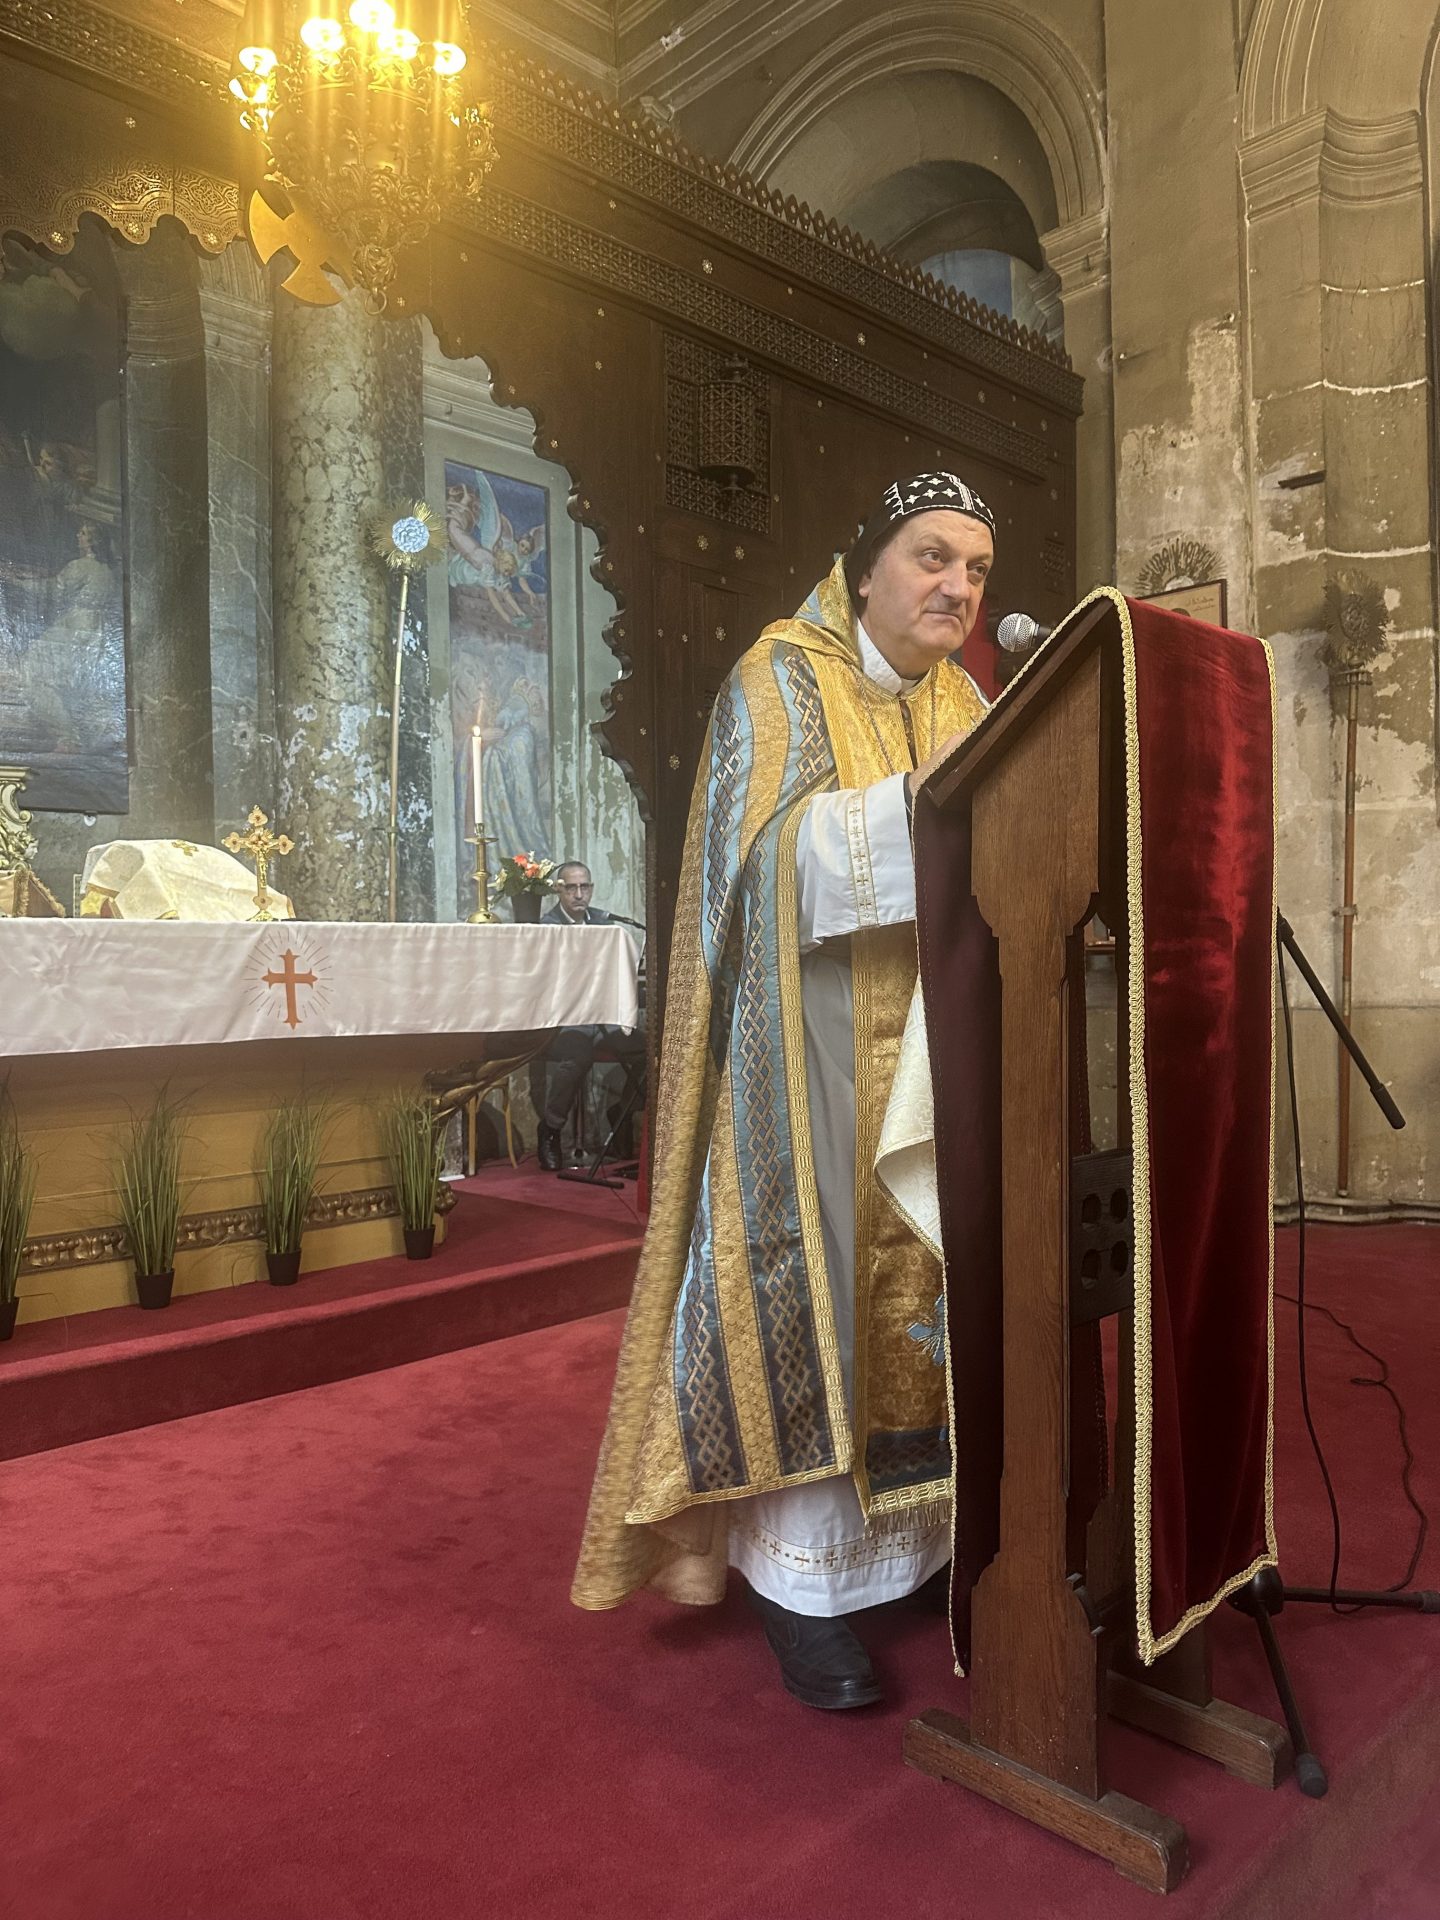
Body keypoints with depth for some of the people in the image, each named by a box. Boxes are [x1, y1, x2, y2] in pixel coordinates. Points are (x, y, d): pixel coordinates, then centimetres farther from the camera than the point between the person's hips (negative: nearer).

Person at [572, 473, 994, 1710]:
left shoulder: (964, 702, 16)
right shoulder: (783, 678, -2)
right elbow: (782, 849, -17)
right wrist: (922, 799, -27)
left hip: (934, 1046, 6)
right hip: (819, 1041, -6)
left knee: (926, 1280, 8)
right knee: (814, 1281, -3)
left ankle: (910, 1535, 24)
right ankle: (803, 1577, 9)